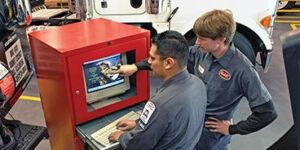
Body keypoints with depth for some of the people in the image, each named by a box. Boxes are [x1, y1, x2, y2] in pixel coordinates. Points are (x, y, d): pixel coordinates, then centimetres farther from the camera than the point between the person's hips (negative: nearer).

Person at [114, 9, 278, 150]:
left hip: (212, 132, -5)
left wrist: (233, 129, -15)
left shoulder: (242, 69, -28)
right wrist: (136, 67, -5)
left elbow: (267, 112, -24)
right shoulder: (201, 52, -12)